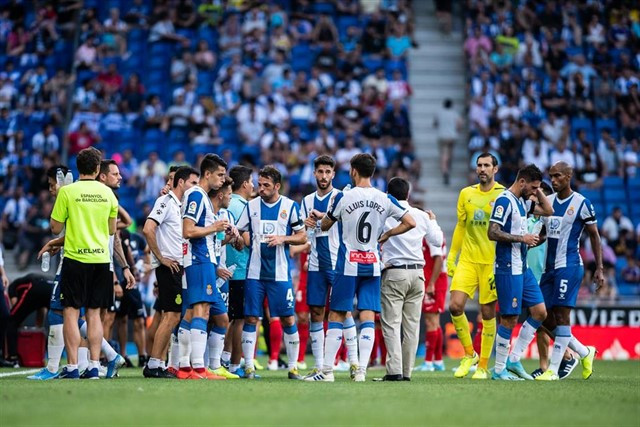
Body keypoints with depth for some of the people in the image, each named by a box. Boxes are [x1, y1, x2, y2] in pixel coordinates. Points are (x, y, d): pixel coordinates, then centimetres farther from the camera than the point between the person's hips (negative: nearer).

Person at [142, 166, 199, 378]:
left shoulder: (178, 205, 18)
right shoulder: (165, 201, -10)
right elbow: (148, 229, -21)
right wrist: (161, 258, -17)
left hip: (177, 266, 10)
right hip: (168, 266, -10)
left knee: (170, 317, 9)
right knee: (171, 316, -12)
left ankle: (158, 365, 11)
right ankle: (152, 365, -10)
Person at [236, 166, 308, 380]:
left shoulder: (290, 206, 1)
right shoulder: (251, 206, 7)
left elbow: (302, 237, 4)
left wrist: (283, 238, -13)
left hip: (280, 272, -2)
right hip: (254, 272, 2)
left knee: (288, 320, -1)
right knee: (250, 318, -1)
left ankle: (293, 367, 8)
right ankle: (248, 366, 5)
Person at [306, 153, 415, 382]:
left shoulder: (343, 197, -6)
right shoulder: (384, 199, 1)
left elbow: (324, 226, 6)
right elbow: (410, 222, 2)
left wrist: (324, 216, 29)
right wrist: (386, 234, 11)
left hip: (347, 265, -3)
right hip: (372, 265, 3)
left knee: (336, 316, 2)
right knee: (368, 318, 2)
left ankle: (327, 370, 1)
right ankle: (361, 370, -4)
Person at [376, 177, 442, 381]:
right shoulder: (421, 215, 7)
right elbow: (437, 241, 16)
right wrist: (433, 221, 34)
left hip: (394, 273, -4)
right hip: (417, 273, 4)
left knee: (391, 323, -5)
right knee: (412, 324, 7)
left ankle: (395, 370, -14)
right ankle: (407, 371, 7)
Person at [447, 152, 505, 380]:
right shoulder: (466, 194, 10)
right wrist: (451, 256, 14)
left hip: (491, 261, -3)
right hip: (467, 259, 3)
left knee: (488, 313, 0)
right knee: (455, 306, -11)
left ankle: (483, 365, 11)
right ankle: (469, 354, 10)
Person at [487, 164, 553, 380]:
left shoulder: (522, 201, 14)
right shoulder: (505, 200, -14)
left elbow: (548, 211, 24)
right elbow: (492, 233, -21)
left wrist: (538, 191, 11)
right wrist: (522, 238, -18)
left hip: (522, 268, 10)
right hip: (508, 269, -10)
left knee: (540, 312, 8)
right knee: (510, 318, -6)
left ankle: (513, 360, 13)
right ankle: (499, 369, 3)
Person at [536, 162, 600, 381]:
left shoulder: (581, 203, -6)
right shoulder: (547, 201, 11)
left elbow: (594, 235, -2)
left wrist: (599, 268, -5)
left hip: (569, 266, -7)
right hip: (549, 267, 7)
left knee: (561, 316, -9)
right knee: (547, 319, 5)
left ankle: (553, 369, -8)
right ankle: (584, 352, 22)